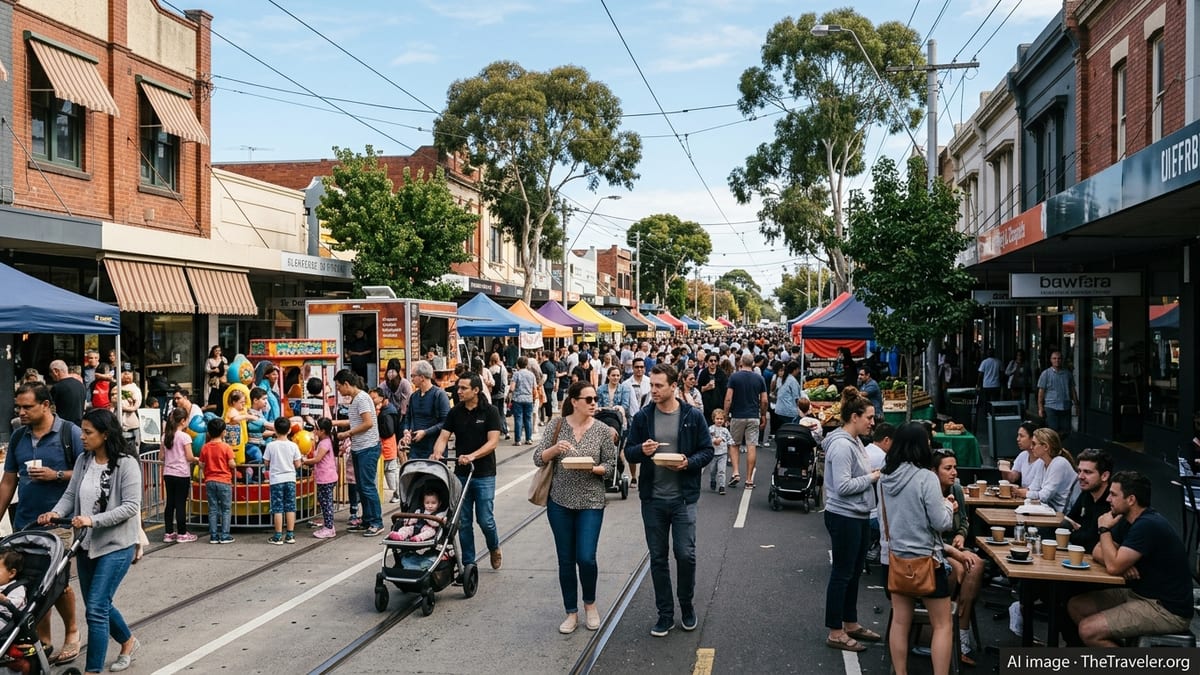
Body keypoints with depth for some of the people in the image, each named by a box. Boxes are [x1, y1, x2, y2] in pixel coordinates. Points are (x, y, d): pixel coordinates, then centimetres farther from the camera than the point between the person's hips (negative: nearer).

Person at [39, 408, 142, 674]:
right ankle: (128, 641, 42)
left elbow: (131, 506, -19)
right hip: (87, 543, 7)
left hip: (116, 545, -7)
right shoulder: (83, 460, 4)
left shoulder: (126, 464, -16)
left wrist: (93, 520, -26)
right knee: (98, 604, 18)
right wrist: (56, 513, -16)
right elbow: (70, 494, 4)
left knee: (96, 608, -9)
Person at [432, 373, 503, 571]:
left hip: (484, 474, -4)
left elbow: (493, 442, -12)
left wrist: (472, 456, -26)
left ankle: (494, 548, 27)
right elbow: (443, 437, 2)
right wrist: (437, 453, -19)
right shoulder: (455, 412, 7)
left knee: (485, 519, -3)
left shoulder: (490, 412, -5)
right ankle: (468, 563, 17)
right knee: (463, 521, 6)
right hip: (461, 473, 4)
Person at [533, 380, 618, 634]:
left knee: (586, 558, -8)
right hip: (560, 502, 1)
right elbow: (538, 459, -2)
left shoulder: (603, 431, -3)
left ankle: (590, 603, 21)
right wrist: (555, 448, -20)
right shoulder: (558, 425, -1)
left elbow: (611, 468, 0)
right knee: (566, 560, 8)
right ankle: (571, 613, 24)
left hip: (591, 503, -1)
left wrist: (593, 468, -19)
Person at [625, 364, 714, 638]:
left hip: (683, 497, -2)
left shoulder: (693, 416, -3)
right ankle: (665, 613, 22)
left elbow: (707, 451, 1)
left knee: (685, 555, -2)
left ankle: (687, 606, 23)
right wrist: (641, 451, -17)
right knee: (658, 558, 9)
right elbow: (629, 453, 5)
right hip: (652, 498, 2)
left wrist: (689, 462, -18)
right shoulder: (642, 416, 1)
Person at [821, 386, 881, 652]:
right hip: (844, 518, -10)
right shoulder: (841, 445, -21)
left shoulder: (855, 441, 9)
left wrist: (874, 473, 2)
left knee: (854, 573, 19)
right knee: (842, 574, 0)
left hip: (860, 516, 10)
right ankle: (835, 633, 10)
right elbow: (843, 486, -26)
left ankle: (850, 623, 32)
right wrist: (872, 478, -16)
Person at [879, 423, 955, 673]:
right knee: (942, 625, 6)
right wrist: (948, 506, 3)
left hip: (897, 556, 6)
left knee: (900, 622, 12)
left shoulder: (885, 478, 1)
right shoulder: (926, 478, -19)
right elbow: (941, 522, -15)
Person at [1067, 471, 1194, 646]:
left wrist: (1104, 529, -11)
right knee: (1076, 606, 4)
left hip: (1167, 610, -10)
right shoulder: (1133, 521, 9)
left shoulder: (1148, 525, -23)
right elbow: (1098, 552, 11)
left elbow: (1113, 567, -25)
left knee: (1088, 630, -21)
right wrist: (1122, 563, -11)